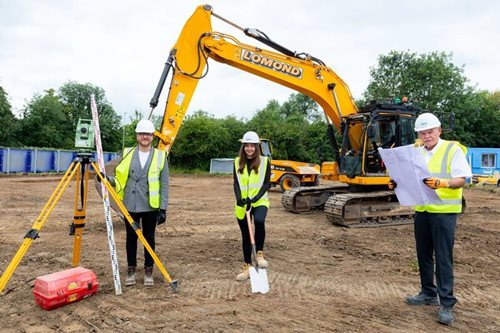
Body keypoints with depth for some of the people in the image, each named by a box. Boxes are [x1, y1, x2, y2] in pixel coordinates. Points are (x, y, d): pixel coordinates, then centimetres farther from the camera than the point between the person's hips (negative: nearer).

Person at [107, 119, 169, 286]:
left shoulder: (160, 156, -1)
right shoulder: (128, 154, 5)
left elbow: (164, 185, -2)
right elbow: (120, 179, 9)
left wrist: (163, 208, -6)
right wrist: (107, 179, -10)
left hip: (151, 206, -1)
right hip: (130, 205, 2)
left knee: (149, 238, 9)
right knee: (131, 238, 11)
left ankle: (148, 271, 22)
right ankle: (131, 270, 25)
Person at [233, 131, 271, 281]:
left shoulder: (264, 161, -2)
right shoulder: (238, 162, 4)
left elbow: (267, 184, -6)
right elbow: (236, 184, -1)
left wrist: (255, 198, -21)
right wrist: (239, 199, -21)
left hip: (260, 201, -3)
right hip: (242, 204, 3)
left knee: (259, 221, -33)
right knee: (245, 235, 9)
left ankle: (260, 254, -13)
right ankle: (247, 267, 22)